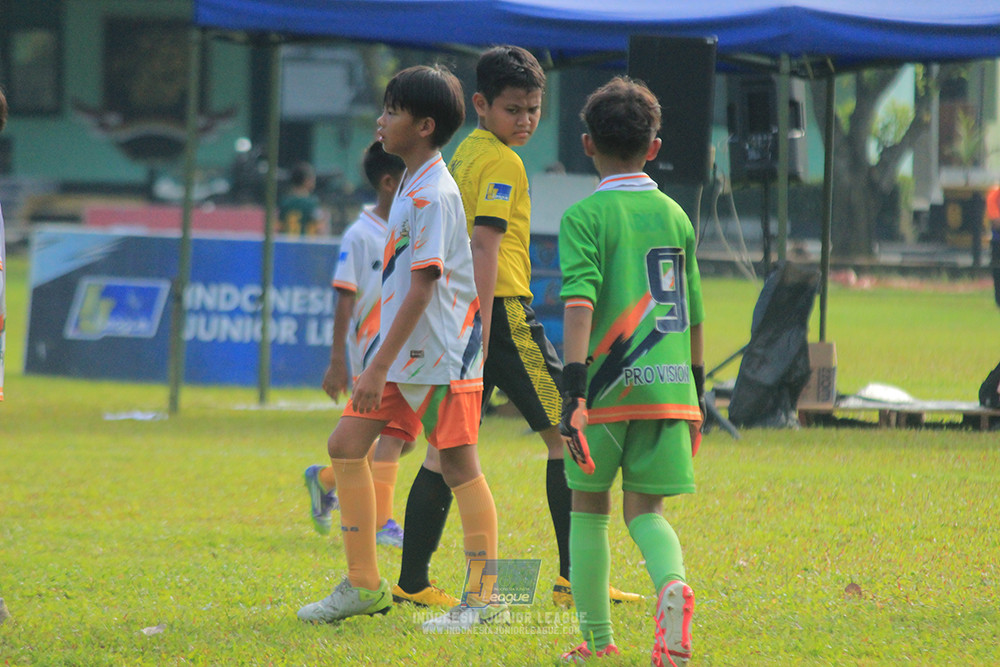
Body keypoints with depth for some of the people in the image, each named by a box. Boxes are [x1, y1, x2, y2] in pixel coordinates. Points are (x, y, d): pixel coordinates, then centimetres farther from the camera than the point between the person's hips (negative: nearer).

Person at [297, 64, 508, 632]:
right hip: (404, 353, 10)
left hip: (440, 352, -10)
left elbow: (422, 286, -21)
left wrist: (380, 366, -22)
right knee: (347, 443, 5)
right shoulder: (413, 186, 14)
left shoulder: (433, 194, -17)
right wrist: (382, 364, 24)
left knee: (459, 466, -6)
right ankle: (364, 585, 11)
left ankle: (486, 600, -1)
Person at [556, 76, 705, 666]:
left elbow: (580, 302, -16)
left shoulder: (585, 216, -4)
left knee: (589, 507, 13)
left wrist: (574, 389, -21)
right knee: (645, 509, 5)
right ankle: (672, 583, -27)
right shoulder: (676, 216, 12)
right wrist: (696, 390, 28)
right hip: (668, 386, 3)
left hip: (608, 384, -3)